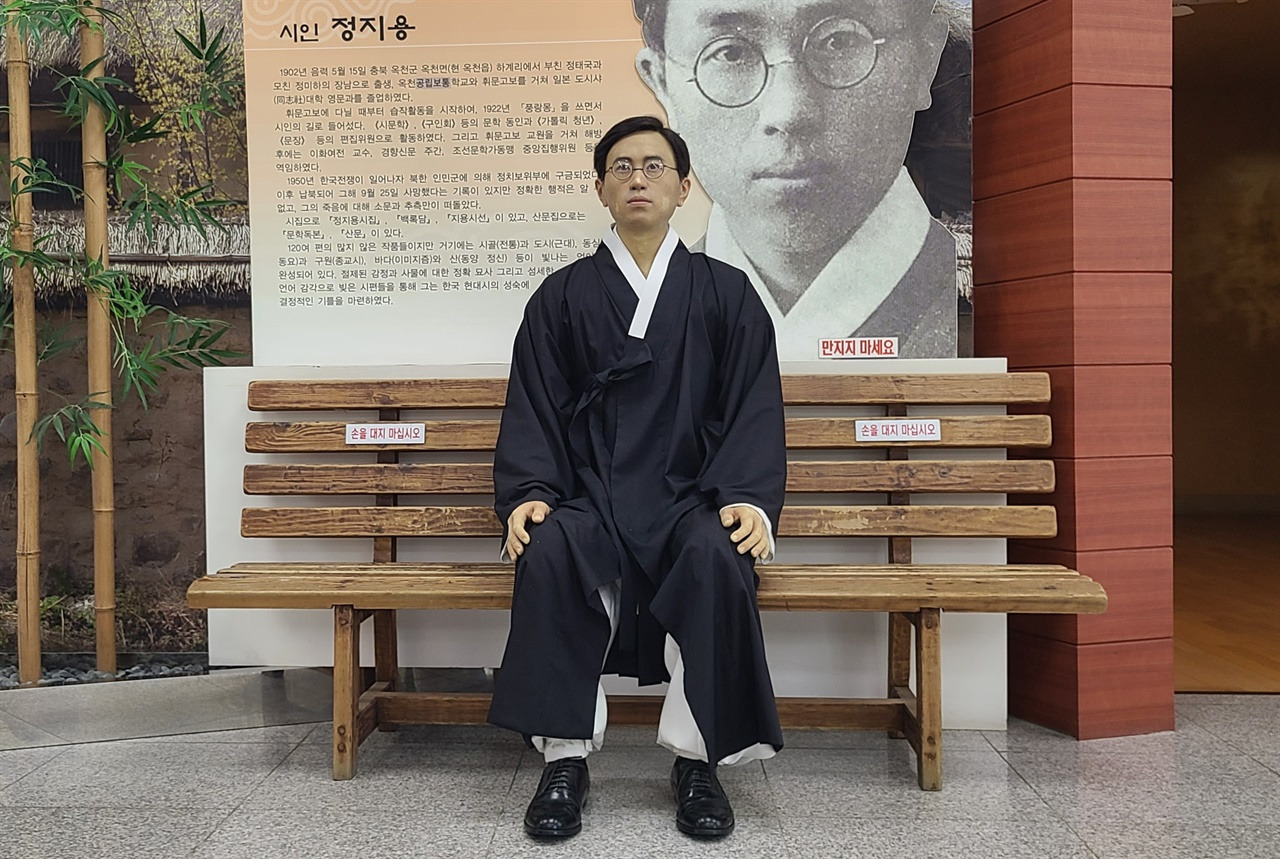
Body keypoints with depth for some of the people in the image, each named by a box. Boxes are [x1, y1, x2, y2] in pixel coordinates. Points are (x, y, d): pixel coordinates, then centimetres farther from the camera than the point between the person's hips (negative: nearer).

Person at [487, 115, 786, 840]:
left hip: (690, 500, 0)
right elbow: (533, 408, 7)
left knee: (718, 557, -34)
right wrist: (527, 494, -12)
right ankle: (565, 757, -20)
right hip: (590, 499, 1)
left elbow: (755, 408, 4)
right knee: (548, 552, -32)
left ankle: (699, 759, -17)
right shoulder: (563, 297, 14)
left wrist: (749, 499, -13)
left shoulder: (727, 293, 13)